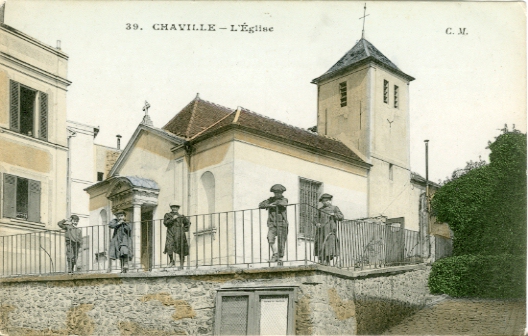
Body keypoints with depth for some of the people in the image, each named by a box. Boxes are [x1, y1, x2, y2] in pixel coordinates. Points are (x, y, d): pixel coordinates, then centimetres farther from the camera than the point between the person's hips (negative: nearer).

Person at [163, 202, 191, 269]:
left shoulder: (181, 216, 14)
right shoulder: (167, 215, 12)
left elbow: (188, 223, 25)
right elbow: (165, 223, -3)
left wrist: (185, 229, 10)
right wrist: (172, 219, -12)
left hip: (179, 235, 1)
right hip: (171, 234, -1)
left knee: (181, 249, -1)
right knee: (169, 247, -20)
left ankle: (181, 264, 9)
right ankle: (171, 261, 1)